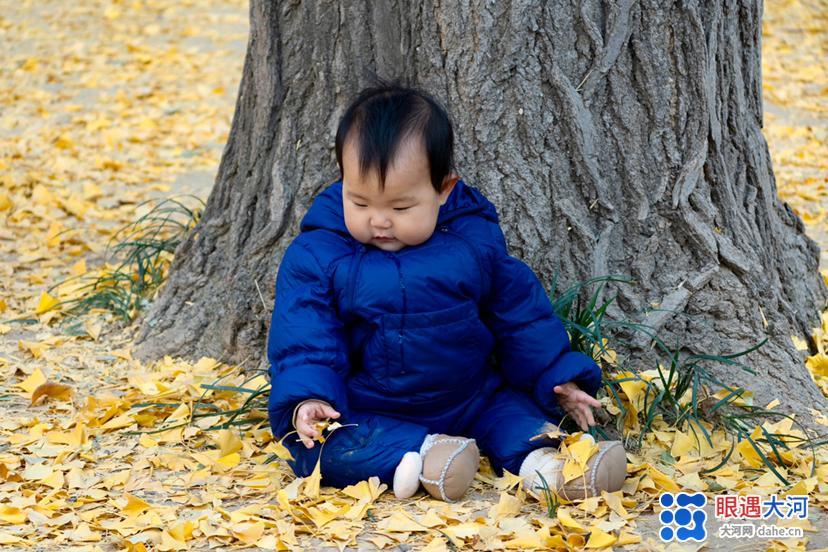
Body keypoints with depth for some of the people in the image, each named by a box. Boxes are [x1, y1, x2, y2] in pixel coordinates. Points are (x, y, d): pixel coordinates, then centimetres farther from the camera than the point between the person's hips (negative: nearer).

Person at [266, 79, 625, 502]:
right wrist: (305, 399, -25)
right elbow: (303, 340, -7)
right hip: (366, 415, -3)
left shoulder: (475, 241, -2)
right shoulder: (316, 257, -8)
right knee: (314, 447, -29)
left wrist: (558, 379, 6)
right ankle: (416, 457, -40)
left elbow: (520, 316, 9)